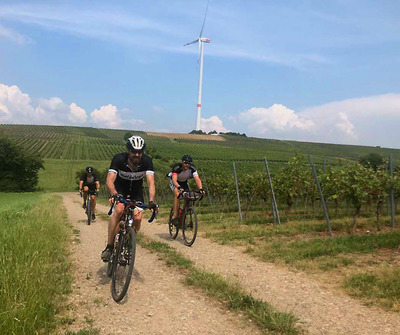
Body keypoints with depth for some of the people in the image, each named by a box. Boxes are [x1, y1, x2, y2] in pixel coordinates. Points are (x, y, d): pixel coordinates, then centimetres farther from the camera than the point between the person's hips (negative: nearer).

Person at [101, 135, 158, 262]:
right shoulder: (119, 159, -28)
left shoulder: (147, 161, -26)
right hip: (120, 188, -1)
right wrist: (114, 194, -58)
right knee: (119, 210, -30)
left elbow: (151, 182, -34)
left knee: (137, 218, -17)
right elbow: (109, 180, -37)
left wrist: (151, 201, -51)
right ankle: (109, 246, -17)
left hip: (136, 191, 2)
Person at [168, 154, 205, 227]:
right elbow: (174, 180, -46)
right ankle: (174, 217, -27)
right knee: (177, 194, -30)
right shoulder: (177, 167, -36)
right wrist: (179, 187, -65)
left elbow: (197, 179, -35)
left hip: (184, 182, 4)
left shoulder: (192, 168, -27)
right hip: (174, 182, -4)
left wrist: (200, 189, -52)